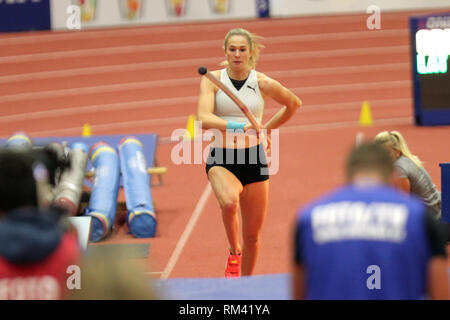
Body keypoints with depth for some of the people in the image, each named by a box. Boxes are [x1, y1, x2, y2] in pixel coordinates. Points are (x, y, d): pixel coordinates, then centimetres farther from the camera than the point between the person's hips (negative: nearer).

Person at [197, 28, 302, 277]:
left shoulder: (263, 83, -2)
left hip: (254, 158, 2)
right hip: (222, 159, -2)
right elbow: (203, 118, -20)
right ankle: (234, 253, -8)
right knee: (229, 202, -35)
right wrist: (234, 126, -35)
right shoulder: (212, 80, -5)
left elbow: (294, 103, 17)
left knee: (252, 236, 6)